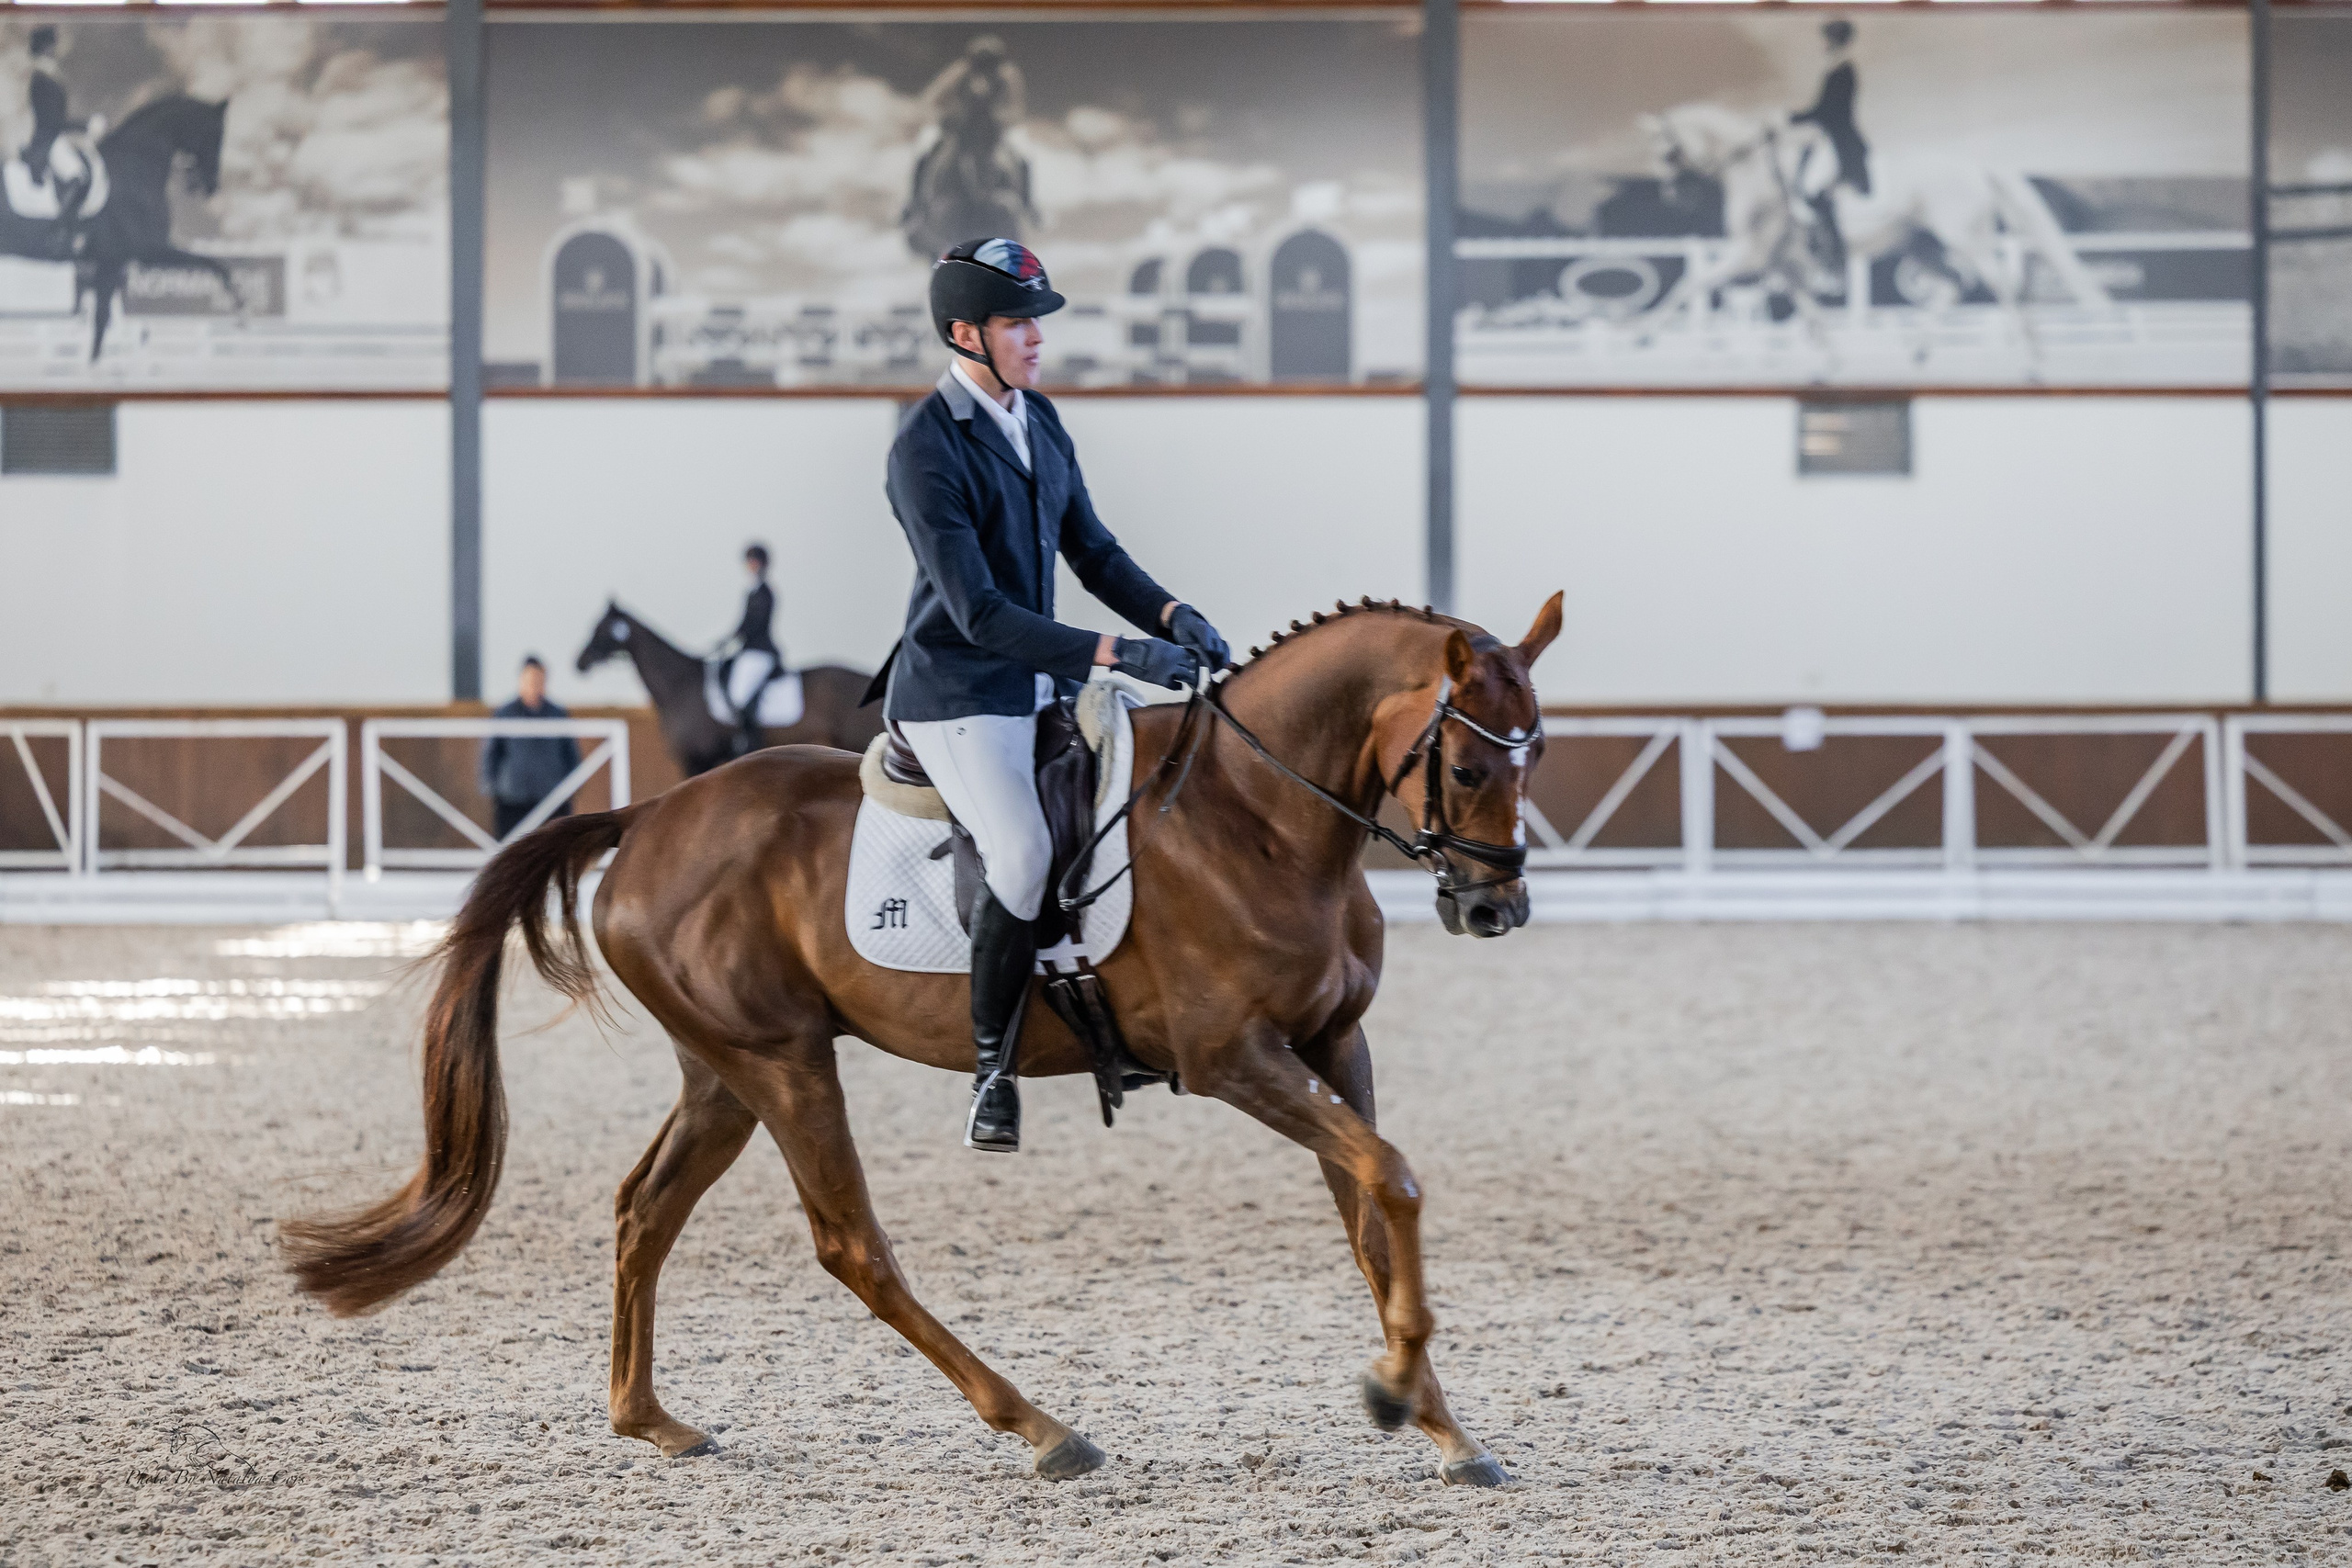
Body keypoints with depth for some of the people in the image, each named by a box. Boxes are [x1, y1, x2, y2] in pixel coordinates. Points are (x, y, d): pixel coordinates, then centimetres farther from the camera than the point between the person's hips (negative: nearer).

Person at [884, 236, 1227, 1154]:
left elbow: (1090, 551, 15)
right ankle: (991, 1069, -16)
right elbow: (977, 612, -23)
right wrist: (1114, 655, -28)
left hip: (1042, 680, 9)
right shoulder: (926, 448, -18)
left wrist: (1170, 617, -4)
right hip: (955, 693, -9)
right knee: (1024, 854, -29)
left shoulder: (1039, 420, 9)